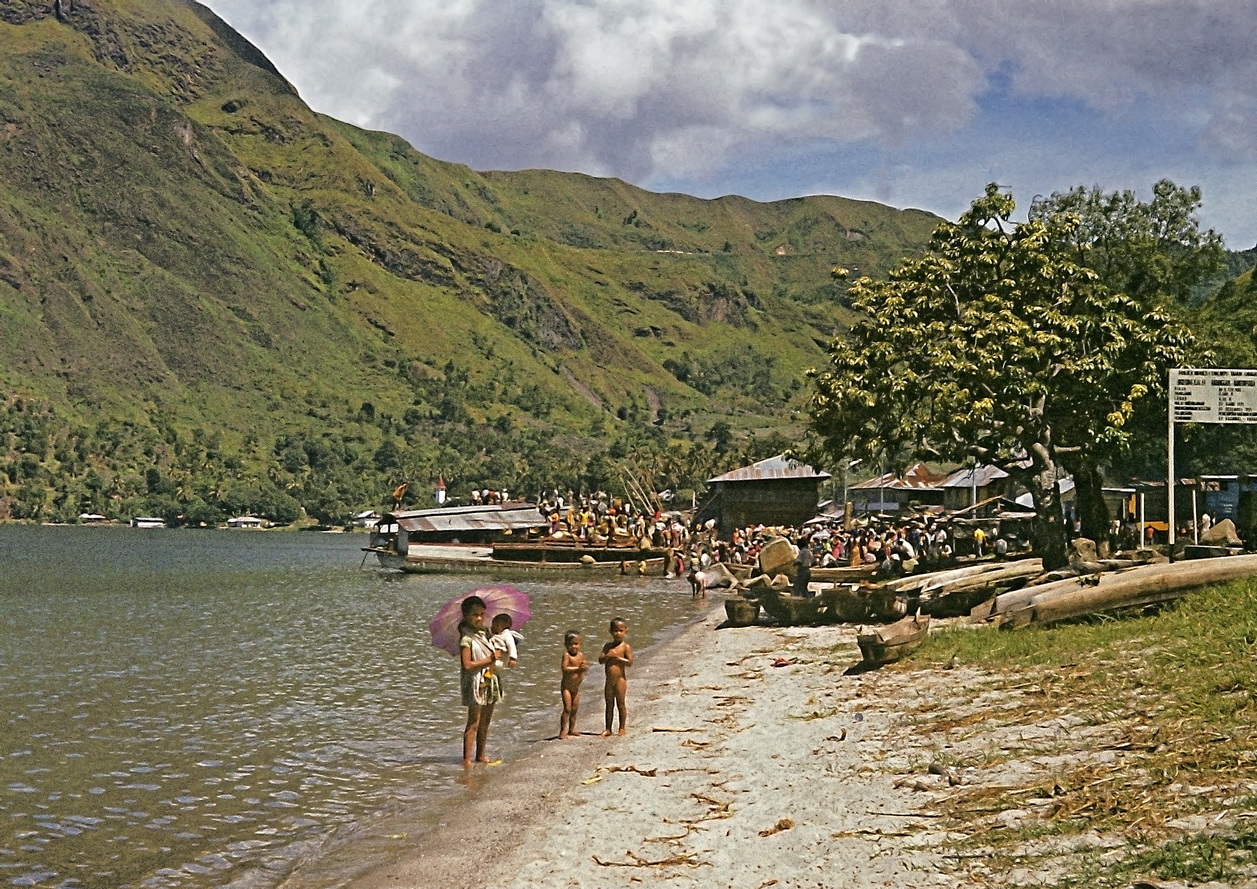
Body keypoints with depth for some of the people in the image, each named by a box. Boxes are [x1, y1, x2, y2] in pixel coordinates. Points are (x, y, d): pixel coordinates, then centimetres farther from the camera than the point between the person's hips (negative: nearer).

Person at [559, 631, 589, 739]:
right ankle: (563, 731, -8)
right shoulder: (566, 655, -15)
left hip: (576, 687, 7)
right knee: (567, 709, -11)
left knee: (575, 709, 13)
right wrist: (578, 668, -30)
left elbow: (585, 668, 6)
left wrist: (584, 666, -17)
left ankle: (571, 729, 26)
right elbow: (565, 669, -26)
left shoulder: (581, 655, 4)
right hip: (566, 686, -7)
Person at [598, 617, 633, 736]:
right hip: (609, 680, 5)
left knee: (620, 704, 1)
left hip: (620, 680, -5)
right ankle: (608, 729, 16)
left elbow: (630, 662, -15)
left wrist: (617, 657, -20)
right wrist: (607, 656, -17)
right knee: (609, 704, 10)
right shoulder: (607, 646, 9)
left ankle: (622, 728, 10)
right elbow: (600, 660, 2)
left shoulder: (626, 647, -6)